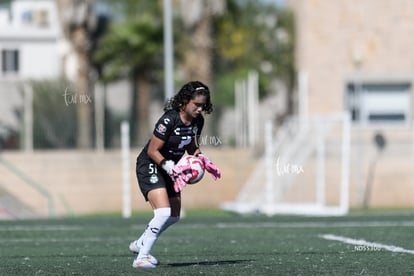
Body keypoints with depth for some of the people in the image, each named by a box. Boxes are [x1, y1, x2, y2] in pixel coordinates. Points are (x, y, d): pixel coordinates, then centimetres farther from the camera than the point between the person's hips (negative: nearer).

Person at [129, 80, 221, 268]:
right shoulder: (169, 120, -26)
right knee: (163, 212, -23)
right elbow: (152, 151, -23)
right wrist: (171, 168, -31)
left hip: (169, 168, 9)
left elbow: (192, 147, 13)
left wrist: (203, 160, -5)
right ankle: (141, 258, -16)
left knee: (174, 216, 15)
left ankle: (139, 244, 34)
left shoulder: (197, 121, -3)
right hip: (149, 167, -9)